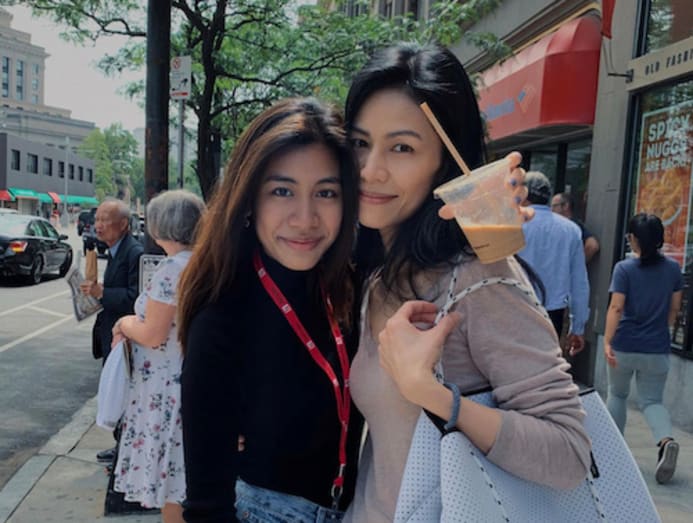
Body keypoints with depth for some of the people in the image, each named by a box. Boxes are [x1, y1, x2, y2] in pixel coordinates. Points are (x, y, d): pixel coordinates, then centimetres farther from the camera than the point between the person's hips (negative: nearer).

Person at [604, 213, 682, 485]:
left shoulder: (624, 269, -10)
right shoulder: (673, 269, 1)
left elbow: (616, 308, -19)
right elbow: (674, 308, 8)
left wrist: (607, 342, -22)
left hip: (625, 347, -2)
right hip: (657, 350, 2)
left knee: (617, 394, 18)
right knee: (652, 401, 11)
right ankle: (666, 440, -17)